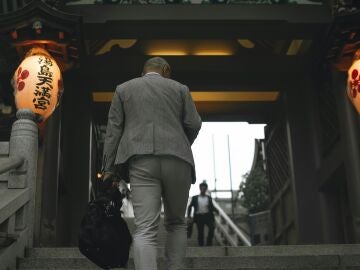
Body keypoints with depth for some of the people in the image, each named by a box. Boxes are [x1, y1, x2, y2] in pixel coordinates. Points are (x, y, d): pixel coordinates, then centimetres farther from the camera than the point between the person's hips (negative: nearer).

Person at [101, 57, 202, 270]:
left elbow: (113, 130, 9)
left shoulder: (124, 89, 18)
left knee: (145, 230, -9)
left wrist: (109, 169, 7)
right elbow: (194, 124, 8)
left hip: (141, 161, 0)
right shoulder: (180, 88, 17)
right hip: (176, 160, 1)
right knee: (176, 223, 17)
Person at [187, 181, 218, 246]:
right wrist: (188, 215, 4)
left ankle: (209, 243, -7)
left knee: (212, 227, -20)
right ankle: (201, 245, 11)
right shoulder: (195, 198, 10)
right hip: (199, 216, 0)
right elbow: (190, 207, 14)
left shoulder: (209, 198, 12)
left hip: (207, 216, 0)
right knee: (200, 232, 2)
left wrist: (216, 210, -4)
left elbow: (212, 207, 16)